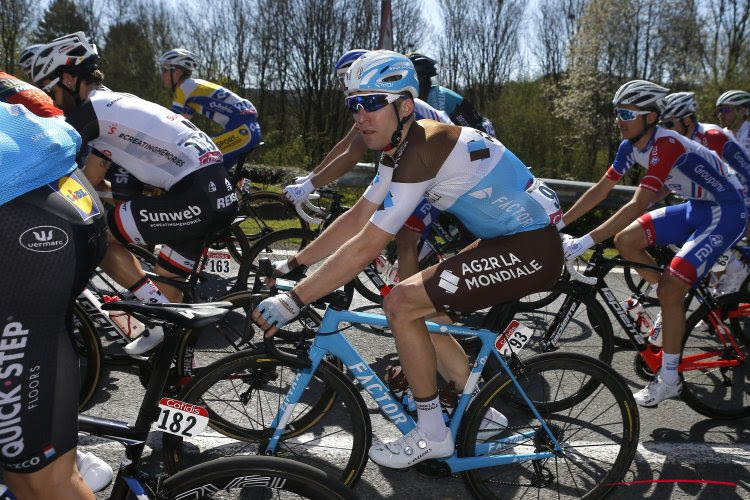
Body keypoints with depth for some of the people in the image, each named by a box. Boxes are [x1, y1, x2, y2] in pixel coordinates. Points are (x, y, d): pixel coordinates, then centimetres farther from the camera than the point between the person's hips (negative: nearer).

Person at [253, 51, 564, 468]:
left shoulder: (421, 149, -24)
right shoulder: (402, 147, 6)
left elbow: (365, 248, -27)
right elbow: (357, 219, 9)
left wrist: (292, 301, -22)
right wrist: (291, 266, 7)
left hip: (531, 250, -10)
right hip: (509, 237, 10)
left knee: (402, 304, -13)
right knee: (418, 306, 11)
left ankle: (433, 434, 4)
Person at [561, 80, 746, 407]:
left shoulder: (666, 145, -30)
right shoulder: (631, 146, -4)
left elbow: (637, 206, -37)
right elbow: (600, 189, 0)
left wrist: (584, 243, -41)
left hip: (726, 212, -8)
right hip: (695, 208, 8)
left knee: (670, 287, -17)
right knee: (625, 240, -7)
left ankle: (669, 380, -2)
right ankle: (675, 304, 14)